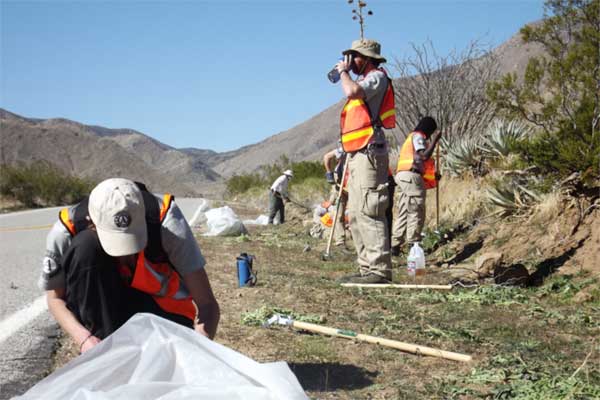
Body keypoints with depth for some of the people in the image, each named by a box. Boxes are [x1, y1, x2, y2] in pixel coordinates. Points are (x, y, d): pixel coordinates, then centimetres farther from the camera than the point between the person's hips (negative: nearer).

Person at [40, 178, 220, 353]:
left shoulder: (165, 218, -29)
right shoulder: (66, 230, -25)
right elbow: (55, 298, -7)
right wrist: (84, 339, -25)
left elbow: (208, 305, -25)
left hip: (165, 312, -2)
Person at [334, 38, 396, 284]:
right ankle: (367, 268, 12)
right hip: (357, 155, 11)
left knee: (369, 212, -15)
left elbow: (352, 91, -21)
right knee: (356, 215, 9)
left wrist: (344, 71, -8)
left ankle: (379, 270, -16)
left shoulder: (377, 77, -4)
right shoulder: (364, 81, 24)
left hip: (369, 153, -11)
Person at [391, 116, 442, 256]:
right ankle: (413, 246, -9)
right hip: (412, 176, -9)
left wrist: (432, 175, 26)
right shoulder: (418, 136, -1)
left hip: (402, 176, 10)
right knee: (416, 213, -7)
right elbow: (424, 155, -15)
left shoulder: (411, 137, 28)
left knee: (403, 213, 8)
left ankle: (395, 246, 7)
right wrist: (435, 140, -6)